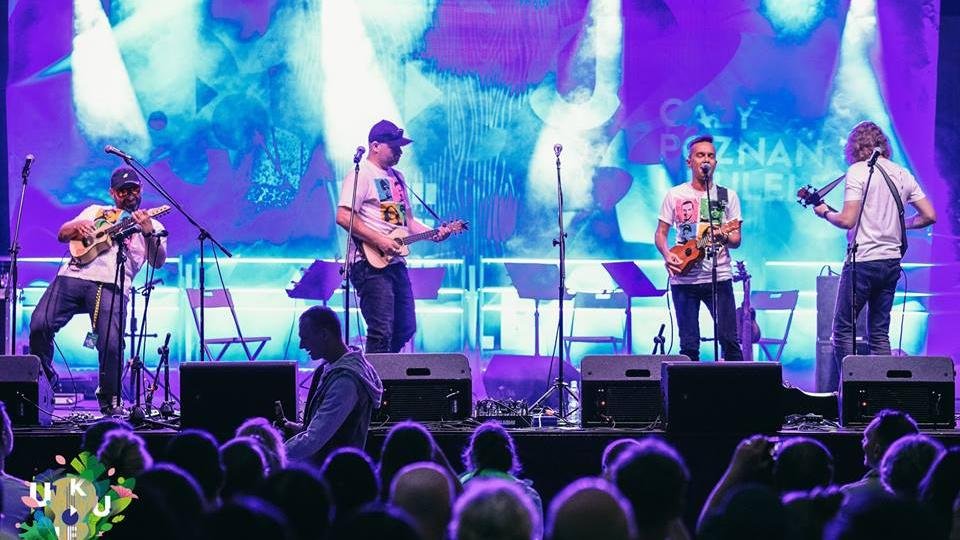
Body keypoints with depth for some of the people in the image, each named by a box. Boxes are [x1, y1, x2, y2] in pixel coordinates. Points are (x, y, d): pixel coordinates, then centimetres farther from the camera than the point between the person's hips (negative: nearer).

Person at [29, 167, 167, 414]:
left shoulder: (152, 226, 21)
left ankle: (110, 399, 1)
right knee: (40, 325, -16)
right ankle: (43, 379, 9)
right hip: (73, 276, 3)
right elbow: (62, 235, 23)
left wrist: (148, 233, -12)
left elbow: (158, 262, 5)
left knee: (112, 345, -22)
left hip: (110, 285, -2)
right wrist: (79, 226, 1)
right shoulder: (96, 211, 29)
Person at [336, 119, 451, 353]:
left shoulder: (397, 177, 20)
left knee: (405, 329, 12)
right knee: (382, 332, -14)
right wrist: (379, 241, -21)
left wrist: (433, 233, 7)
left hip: (396, 262, 9)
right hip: (370, 263, -9)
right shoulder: (362, 175, -8)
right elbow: (343, 217, -18)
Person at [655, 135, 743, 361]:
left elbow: (736, 239, 5)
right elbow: (660, 233, 10)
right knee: (689, 345, 1)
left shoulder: (727, 196, 7)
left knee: (729, 339, -6)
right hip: (684, 278, 0)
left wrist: (723, 237, -18)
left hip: (719, 277, 0)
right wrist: (667, 255, -11)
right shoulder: (675, 195, 7)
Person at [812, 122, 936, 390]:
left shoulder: (858, 172, -9)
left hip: (863, 260, -6)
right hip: (892, 261, 6)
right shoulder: (902, 174, 10)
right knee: (879, 332, 12)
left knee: (843, 329, 0)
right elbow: (929, 216, 8)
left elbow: (847, 220, -16)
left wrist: (825, 212, 4)